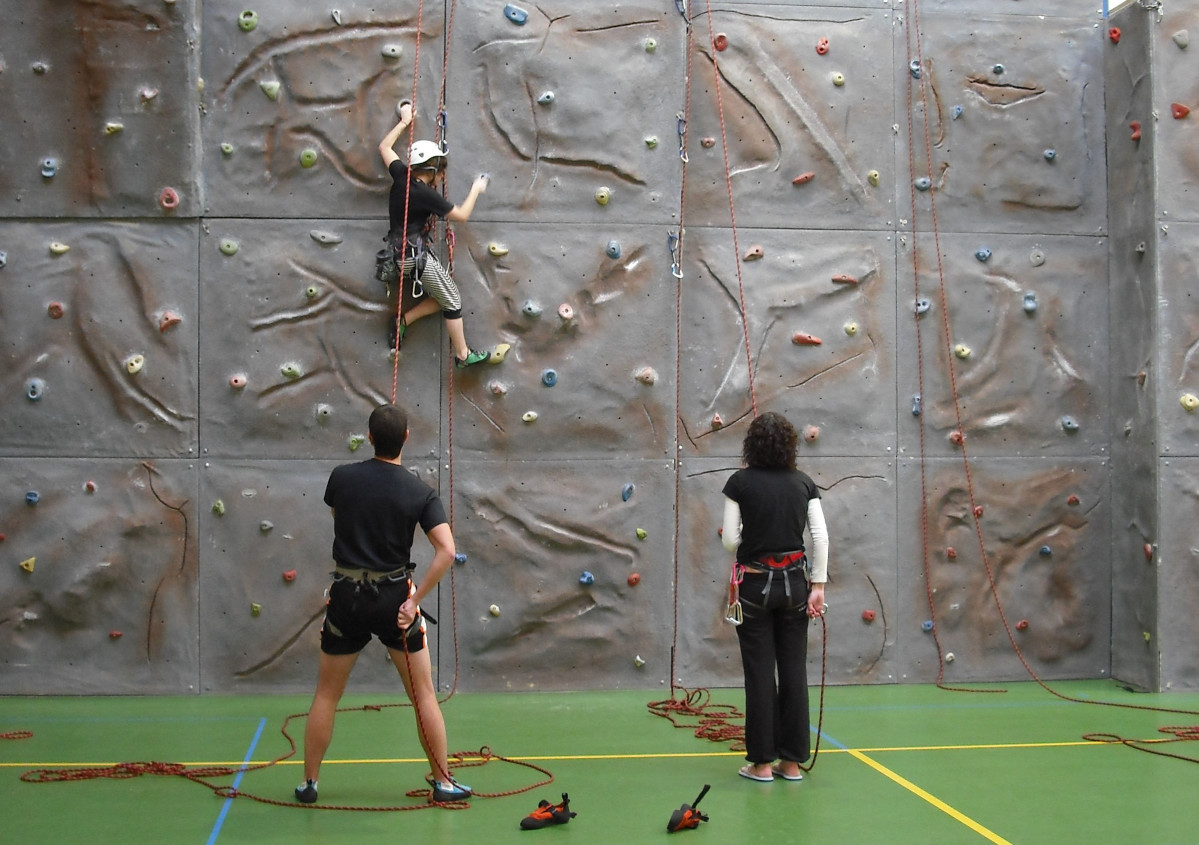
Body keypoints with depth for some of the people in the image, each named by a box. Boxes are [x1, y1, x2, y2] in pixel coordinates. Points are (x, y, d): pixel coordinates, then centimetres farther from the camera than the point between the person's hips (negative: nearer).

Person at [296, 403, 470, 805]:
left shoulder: (342, 477, -6)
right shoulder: (421, 492, -8)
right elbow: (446, 550, -18)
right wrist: (415, 600, -11)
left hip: (347, 598, 1)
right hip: (395, 598, -1)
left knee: (327, 695, 15)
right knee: (423, 693, 11)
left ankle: (309, 782, 22)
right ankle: (443, 782, 16)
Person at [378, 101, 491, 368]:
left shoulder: (401, 175, -1)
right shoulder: (426, 195, -20)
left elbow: (384, 147, 17)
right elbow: (462, 215, -11)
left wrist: (404, 122, 22)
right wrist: (476, 190, 3)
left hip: (402, 253, 9)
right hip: (416, 255, -9)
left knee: (443, 297, 16)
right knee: (452, 300, 2)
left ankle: (402, 322, 14)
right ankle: (463, 354, 10)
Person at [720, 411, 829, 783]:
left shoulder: (740, 482, -7)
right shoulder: (804, 483, 2)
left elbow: (730, 540, -8)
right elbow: (821, 536, -2)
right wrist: (818, 585, 0)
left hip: (755, 584, -3)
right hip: (794, 582, 3)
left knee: (759, 672, 3)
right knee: (794, 669, 8)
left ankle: (762, 762, 9)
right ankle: (793, 761, 14)